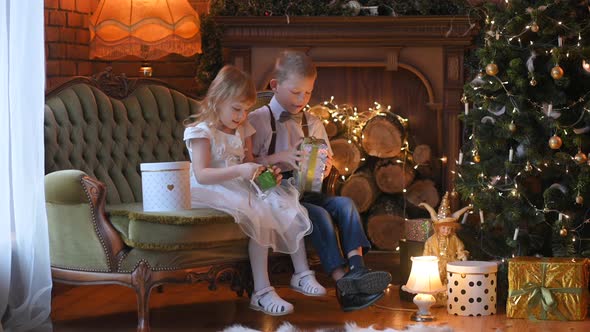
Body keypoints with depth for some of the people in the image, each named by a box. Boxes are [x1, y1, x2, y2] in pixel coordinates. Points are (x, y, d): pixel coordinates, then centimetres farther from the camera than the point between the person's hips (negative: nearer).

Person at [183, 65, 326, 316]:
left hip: (240, 190, 8)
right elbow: (201, 175, -21)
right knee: (259, 218, -30)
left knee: (287, 207, -8)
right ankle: (261, 292, -30)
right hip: (214, 192, -8)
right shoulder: (202, 131, -9)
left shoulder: (242, 130, 15)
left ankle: (302, 274, 2)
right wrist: (240, 171, -31)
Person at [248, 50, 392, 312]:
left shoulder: (312, 124, 19)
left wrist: (325, 167, -1)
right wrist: (280, 158, -21)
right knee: (319, 214, -30)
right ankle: (342, 281, -38)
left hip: (307, 192, 6)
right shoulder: (258, 120, -1)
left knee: (345, 204, -21)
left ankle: (357, 267, -37)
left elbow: (326, 164, 24)